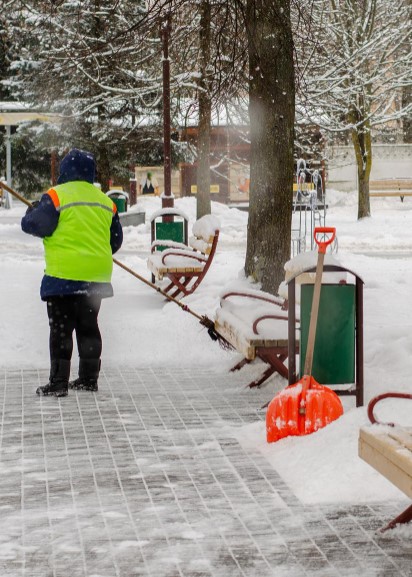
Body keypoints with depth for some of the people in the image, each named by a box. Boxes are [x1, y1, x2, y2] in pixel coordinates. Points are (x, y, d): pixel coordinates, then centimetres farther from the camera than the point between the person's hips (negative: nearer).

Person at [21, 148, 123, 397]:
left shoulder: (56, 195, -9)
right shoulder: (105, 201, 11)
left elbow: (37, 225, -13)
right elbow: (116, 239, 17)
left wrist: (31, 214, 8)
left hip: (64, 274, -6)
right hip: (96, 276, 6)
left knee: (61, 327, -1)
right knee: (88, 326, 15)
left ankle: (59, 381, -3)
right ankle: (89, 378, 19)